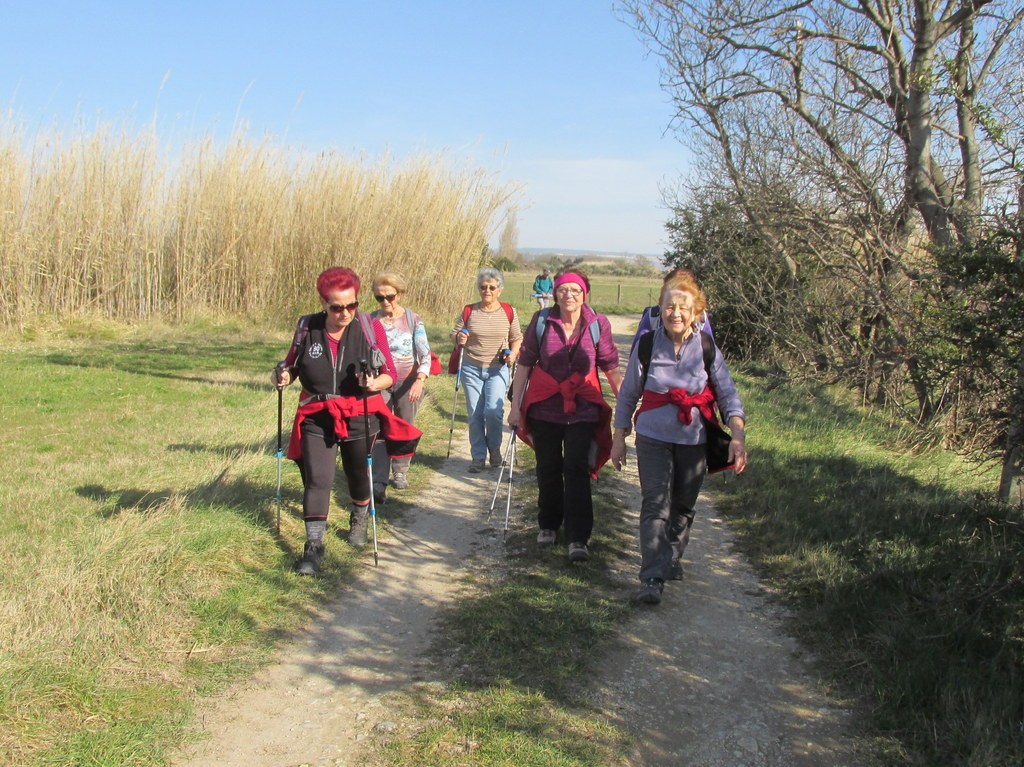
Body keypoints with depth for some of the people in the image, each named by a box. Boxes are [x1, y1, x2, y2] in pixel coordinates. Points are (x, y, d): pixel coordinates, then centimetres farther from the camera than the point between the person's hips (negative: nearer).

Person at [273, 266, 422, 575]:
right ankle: (314, 545, 0)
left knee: (358, 474, 17)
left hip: (360, 417, 0)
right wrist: (284, 376, -11)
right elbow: (292, 365, 11)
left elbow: (390, 373, -4)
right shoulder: (307, 327, -5)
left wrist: (375, 383, -25)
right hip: (317, 418, 0)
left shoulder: (370, 327, -9)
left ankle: (359, 521, 45)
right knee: (317, 479, -9)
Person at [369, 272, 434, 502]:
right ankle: (379, 483, -15)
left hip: (407, 384, 0)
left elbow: (425, 355, -7)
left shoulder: (413, 319, -5)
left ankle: (400, 472, 31)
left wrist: (420, 380, -21)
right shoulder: (371, 321, -1)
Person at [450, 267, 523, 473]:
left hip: (497, 370, -1)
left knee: (493, 410, -17)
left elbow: (517, 338, 9)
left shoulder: (509, 312, -1)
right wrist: (459, 338, -15)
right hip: (471, 369, 1)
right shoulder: (469, 311, 0)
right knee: (474, 415, 4)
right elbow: (454, 334, 8)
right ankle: (478, 456, 19)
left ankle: (494, 447, 11)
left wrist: (513, 353, -11)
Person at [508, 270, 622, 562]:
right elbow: (524, 364, 1)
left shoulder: (598, 324, -4)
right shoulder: (541, 321, -3)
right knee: (548, 470, 14)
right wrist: (516, 404, -2)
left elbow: (611, 369, 0)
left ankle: (578, 538, -2)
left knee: (576, 470, -8)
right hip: (544, 409, 2)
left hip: (582, 411, -2)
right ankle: (548, 525, 33)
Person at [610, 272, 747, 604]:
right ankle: (652, 578, -10)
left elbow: (728, 395, -2)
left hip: (694, 440, 2)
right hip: (653, 437, -2)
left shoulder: (707, 348, -4)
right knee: (655, 505, -10)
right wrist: (619, 437, 5)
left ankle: (671, 558, 36)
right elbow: (627, 394, 4)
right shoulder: (647, 345, -5)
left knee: (683, 505, 14)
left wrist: (738, 437, -15)